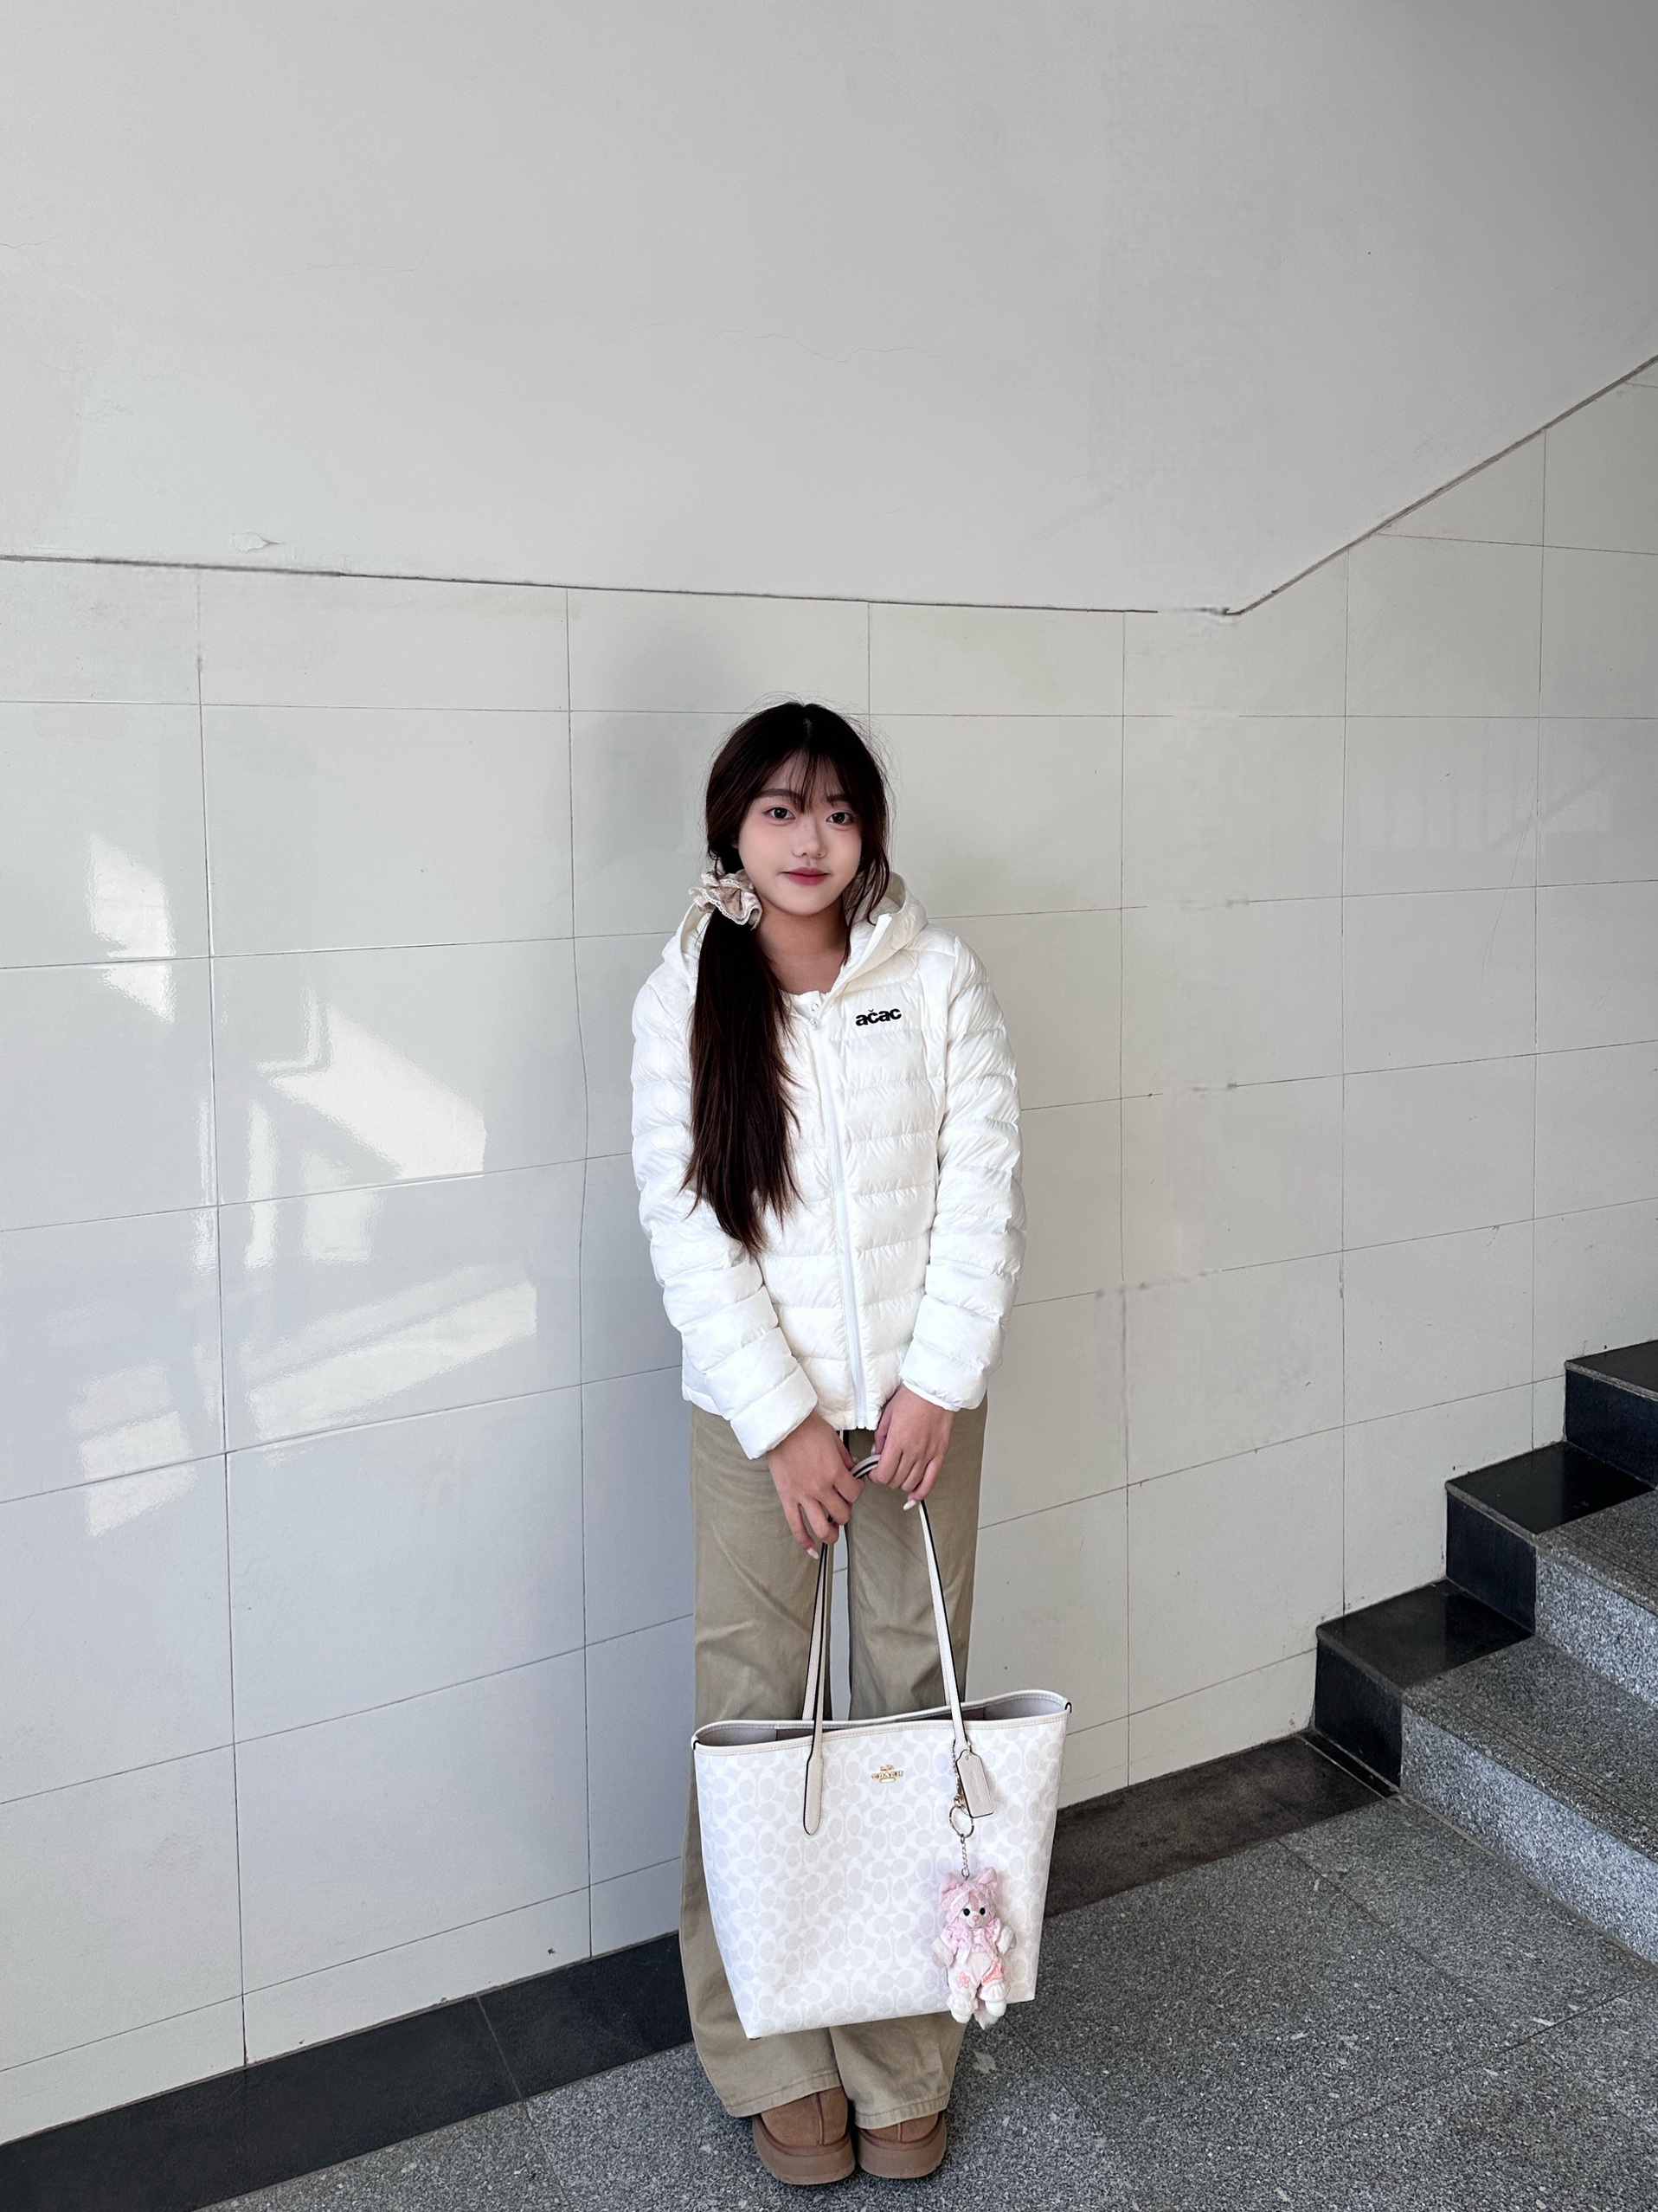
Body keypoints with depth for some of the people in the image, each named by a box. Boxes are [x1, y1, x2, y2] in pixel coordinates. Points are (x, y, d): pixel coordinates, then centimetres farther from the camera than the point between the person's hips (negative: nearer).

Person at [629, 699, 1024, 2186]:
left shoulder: (939, 979, -1)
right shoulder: (682, 1001, -2)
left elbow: (985, 1187, -3)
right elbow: (688, 1226, -7)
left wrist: (935, 1387, -11)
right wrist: (783, 1422, -12)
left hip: (919, 1403, 1)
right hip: (753, 1410, 0)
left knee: (910, 1706, 7)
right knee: (755, 1719, 5)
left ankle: (904, 2064, 23)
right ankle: (777, 2064, 23)